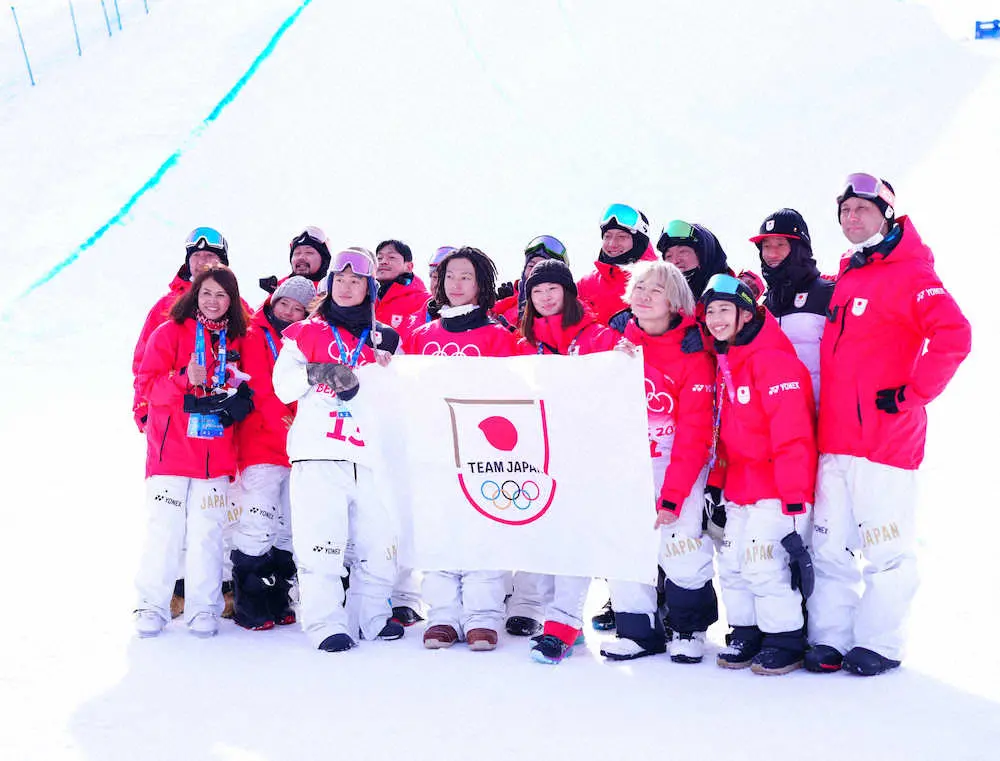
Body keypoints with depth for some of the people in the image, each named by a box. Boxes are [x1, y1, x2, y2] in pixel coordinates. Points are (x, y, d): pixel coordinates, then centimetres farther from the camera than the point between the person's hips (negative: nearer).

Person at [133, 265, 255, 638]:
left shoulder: (237, 341, 12)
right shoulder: (170, 333, 3)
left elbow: (244, 389, 18)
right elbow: (147, 383, -5)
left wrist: (238, 401, -4)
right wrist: (185, 380, -21)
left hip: (216, 454, 2)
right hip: (170, 450, -2)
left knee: (207, 533, 0)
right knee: (164, 530, -3)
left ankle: (203, 609, 8)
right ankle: (151, 607, 7)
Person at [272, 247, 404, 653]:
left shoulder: (382, 338, 19)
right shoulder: (306, 332, 12)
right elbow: (284, 387, 4)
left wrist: (388, 359, 1)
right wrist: (313, 374, -14)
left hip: (368, 453, 3)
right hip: (319, 452, -3)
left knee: (379, 538, 1)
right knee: (323, 541, -9)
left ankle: (371, 615, 15)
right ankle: (325, 624, -3)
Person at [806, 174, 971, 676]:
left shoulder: (910, 273, -5)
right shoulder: (844, 278, 17)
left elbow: (953, 337, -18)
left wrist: (911, 393, -16)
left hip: (887, 437, -7)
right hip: (835, 439, 7)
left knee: (887, 549, 0)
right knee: (829, 546, 9)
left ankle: (878, 645, 10)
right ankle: (829, 639, 16)